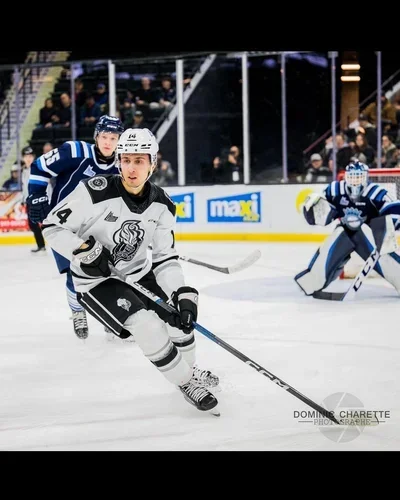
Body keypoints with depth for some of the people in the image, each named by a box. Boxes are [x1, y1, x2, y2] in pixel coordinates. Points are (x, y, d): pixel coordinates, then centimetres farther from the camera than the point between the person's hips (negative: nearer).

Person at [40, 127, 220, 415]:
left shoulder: (162, 205, -9)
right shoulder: (96, 191, -26)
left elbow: (166, 259, -5)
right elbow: (53, 227, -18)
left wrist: (184, 293, -20)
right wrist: (85, 250, -30)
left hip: (139, 273, 6)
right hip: (96, 281, -6)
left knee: (181, 313, 7)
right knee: (148, 327, -22)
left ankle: (190, 369, 37)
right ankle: (186, 382, 0)